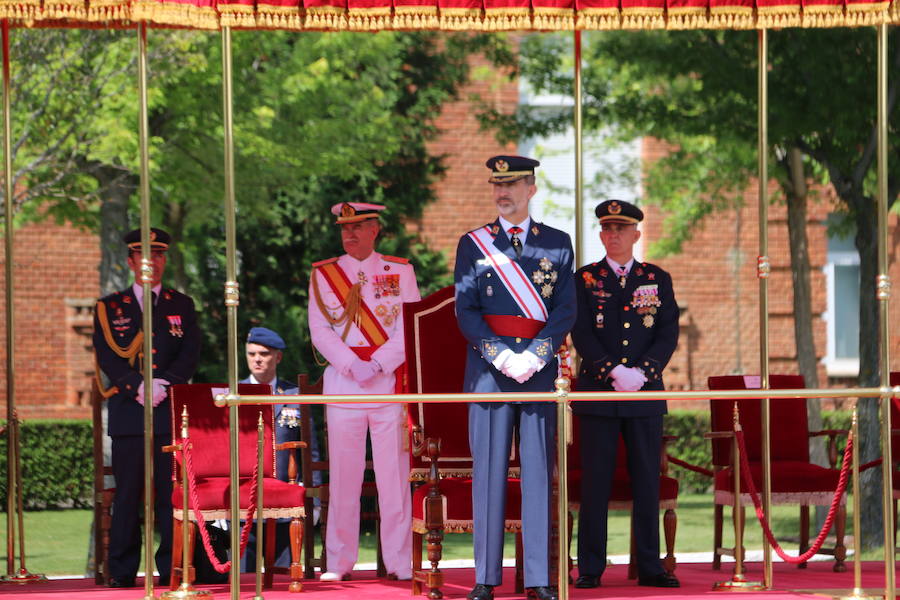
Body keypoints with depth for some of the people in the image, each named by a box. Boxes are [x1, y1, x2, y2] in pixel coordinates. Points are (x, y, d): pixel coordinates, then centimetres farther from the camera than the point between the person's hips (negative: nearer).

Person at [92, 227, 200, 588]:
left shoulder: (182, 306, 15)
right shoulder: (110, 308, 12)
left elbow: (190, 354, 5)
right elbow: (107, 356, 2)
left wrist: (163, 384, -11)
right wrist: (137, 387, -13)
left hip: (171, 411, 1)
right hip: (128, 412, -1)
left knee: (171, 491, -2)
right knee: (128, 492, -2)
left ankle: (172, 568, 0)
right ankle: (122, 571, 0)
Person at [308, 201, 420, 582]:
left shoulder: (401, 272, 7)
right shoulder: (323, 275, 9)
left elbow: (408, 330, 0)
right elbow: (320, 331, 1)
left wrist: (377, 365, -13)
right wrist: (352, 366, -12)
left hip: (391, 381, -1)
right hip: (342, 385, 1)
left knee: (394, 475, -2)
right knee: (343, 476, 0)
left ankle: (399, 562, 2)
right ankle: (339, 562, 5)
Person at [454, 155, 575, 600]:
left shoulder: (557, 244, 9)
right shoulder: (473, 244, 7)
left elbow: (566, 309, 3)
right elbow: (466, 310, 2)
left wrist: (534, 356, -10)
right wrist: (501, 357, -11)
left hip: (541, 368, 1)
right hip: (488, 366, 0)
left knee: (538, 471, 0)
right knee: (489, 471, -1)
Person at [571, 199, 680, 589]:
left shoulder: (657, 279, 11)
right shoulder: (585, 279, 6)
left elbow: (668, 334, 3)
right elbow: (582, 334, -3)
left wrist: (642, 373, -12)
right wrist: (614, 373, -16)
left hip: (645, 393, 2)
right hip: (597, 393, -1)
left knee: (647, 480, 2)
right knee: (595, 480, -2)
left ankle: (649, 566, 7)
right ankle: (590, 568, 2)